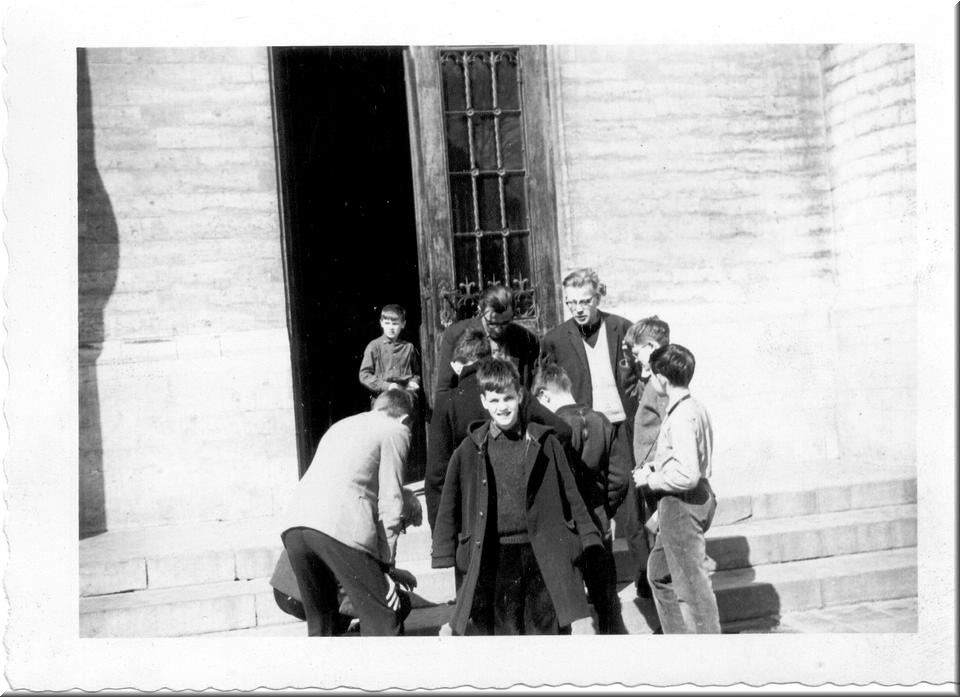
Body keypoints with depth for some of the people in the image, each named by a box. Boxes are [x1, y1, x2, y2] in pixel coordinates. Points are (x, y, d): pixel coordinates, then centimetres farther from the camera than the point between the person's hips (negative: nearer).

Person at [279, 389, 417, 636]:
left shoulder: (341, 425, 33)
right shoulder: (395, 431, 13)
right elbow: (390, 503, 5)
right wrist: (386, 564, 9)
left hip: (293, 524, 7)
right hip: (341, 526, -7)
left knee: (319, 622, 20)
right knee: (382, 624, -1)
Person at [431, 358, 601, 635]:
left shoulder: (544, 443, 2)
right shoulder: (470, 450, 1)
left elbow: (570, 495, 8)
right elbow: (449, 506, 5)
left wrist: (587, 538, 5)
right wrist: (445, 559, 2)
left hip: (543, 558, 0)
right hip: (492, 560, 0)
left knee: (548, 628, 7)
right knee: (499, 630, 6)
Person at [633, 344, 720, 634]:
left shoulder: (680, 417, -23)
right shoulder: (694, 408, 7)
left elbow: (687, 475, -29)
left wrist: (651, 479, -15)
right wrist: (656, 464, 8)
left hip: (681, 504, -10)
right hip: (696, 498, 10)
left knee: (694, 582, 2)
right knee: (658, 572, 22)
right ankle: (677, 634, 31)